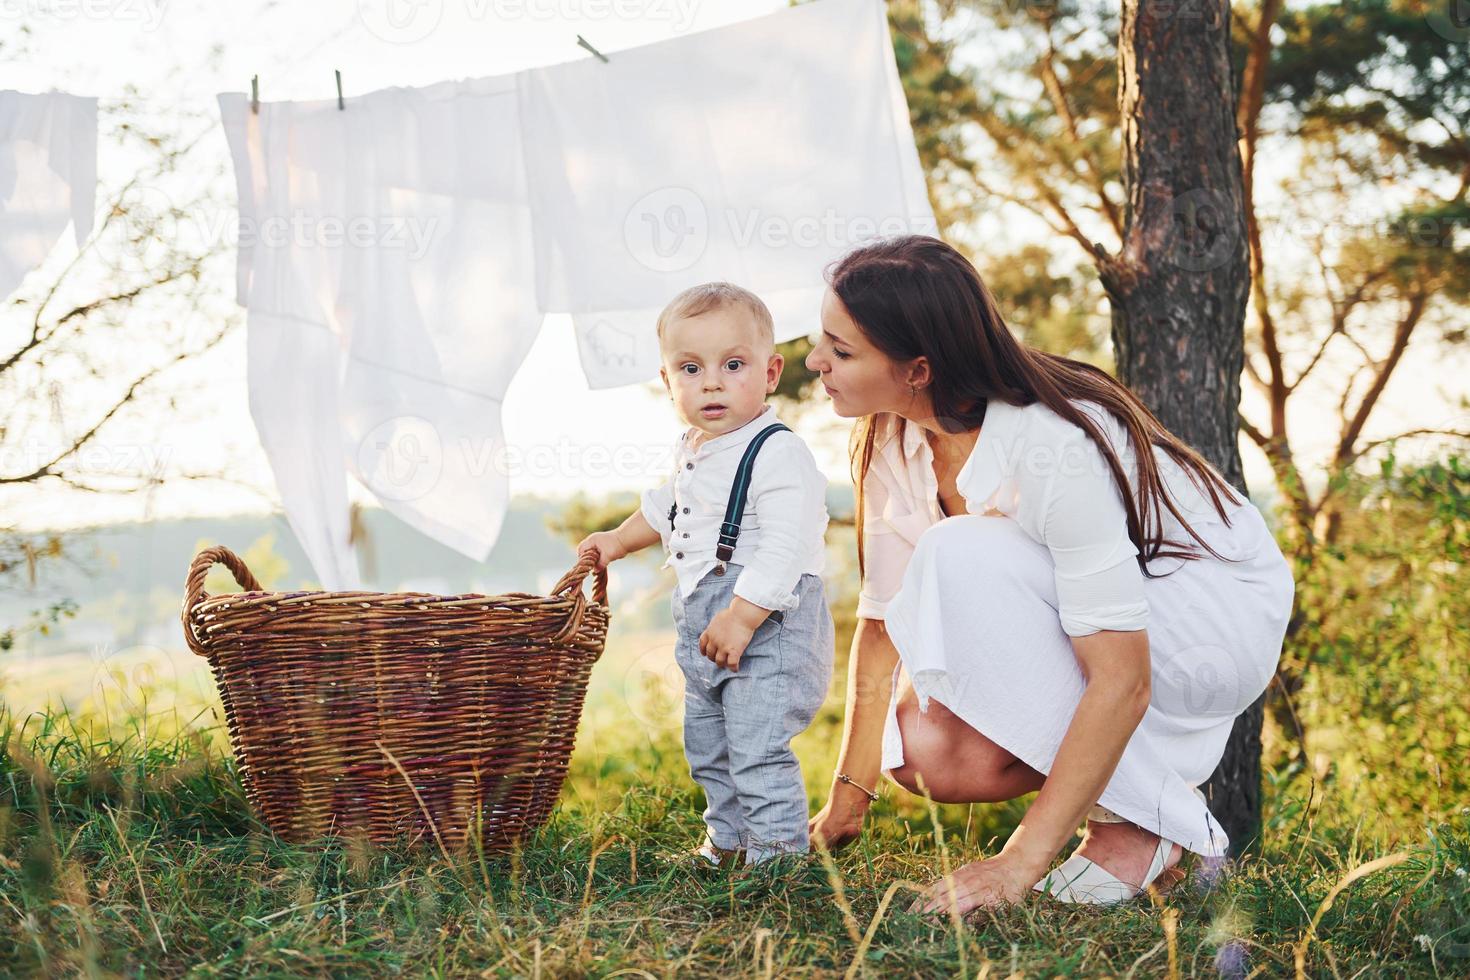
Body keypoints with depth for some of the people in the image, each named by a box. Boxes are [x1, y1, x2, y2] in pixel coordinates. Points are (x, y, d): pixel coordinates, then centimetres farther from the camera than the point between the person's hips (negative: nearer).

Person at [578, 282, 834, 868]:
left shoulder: (777, 453, -21)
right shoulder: (692, 451, 9)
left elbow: (786, 546, -28)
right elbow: (667, 505, 31)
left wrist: (741, 618, -30)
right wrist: (619, 540, 31)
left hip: (769, 627, -10)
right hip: (703, 631, 10)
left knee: (758, 750, -11)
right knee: (707, 745, 22)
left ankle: (780, 852, 0)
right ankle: (728, 841, 38)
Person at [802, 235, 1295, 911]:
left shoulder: (1054, 448, -33)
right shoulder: (895, 440, -11)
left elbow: (1122, 680, -33)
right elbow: (883, 617, -3)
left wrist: (1020, 863, -34)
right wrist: (846, 803, -5)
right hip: (1071, 623, 6)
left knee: (964, 557, -30)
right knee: (927, 749, -20)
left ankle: (1137, 817, -17)